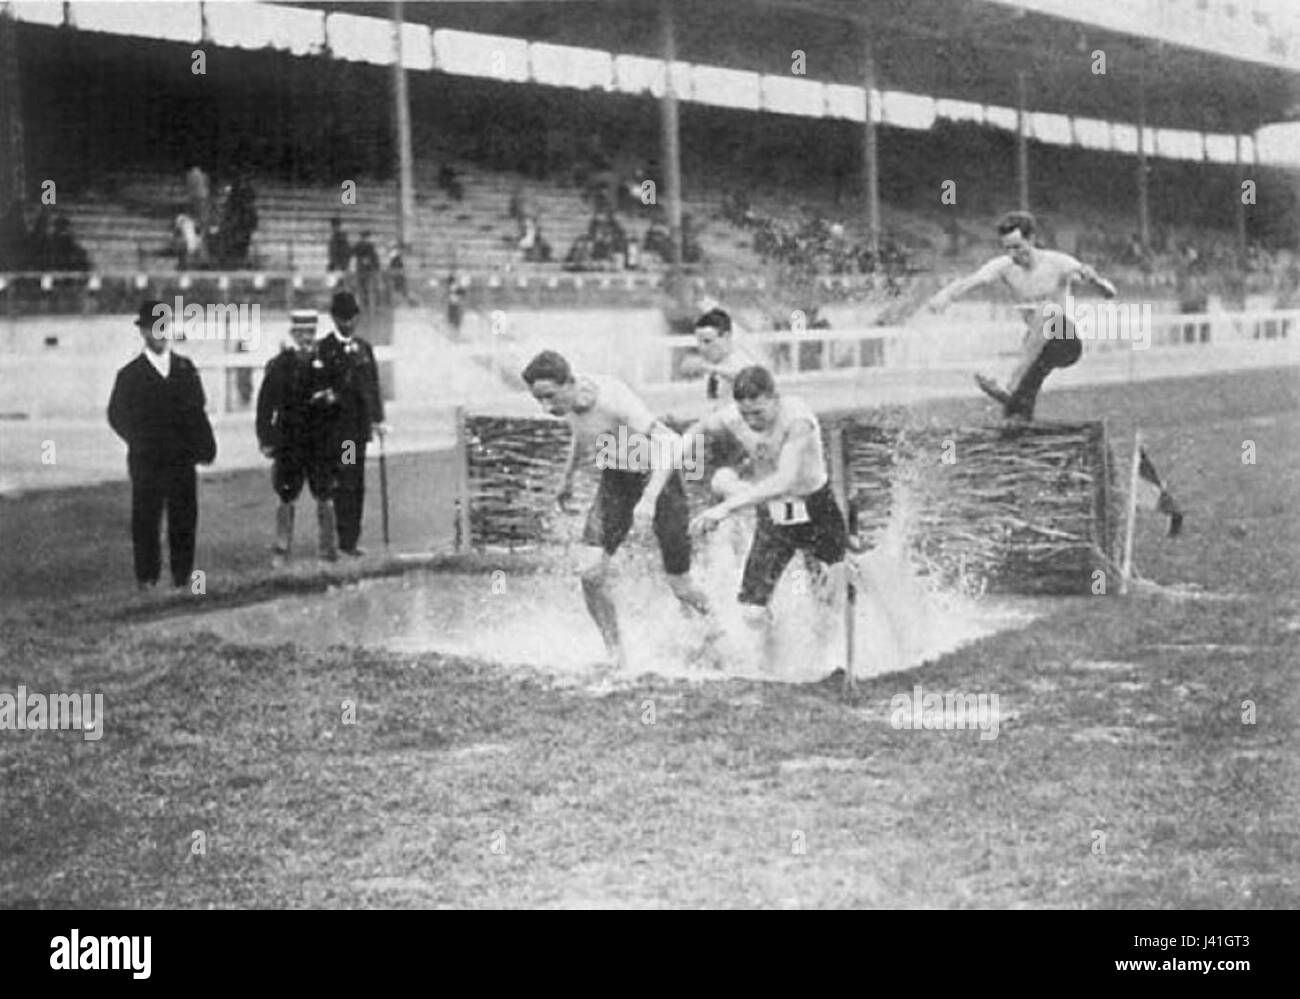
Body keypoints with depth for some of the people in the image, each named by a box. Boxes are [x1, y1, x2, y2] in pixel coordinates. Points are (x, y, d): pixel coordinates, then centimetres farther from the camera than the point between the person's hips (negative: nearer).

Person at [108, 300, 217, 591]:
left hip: (183, 460, 2)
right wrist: (140, 443, -8)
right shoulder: (130, 375, 2)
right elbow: (117, 416, 4)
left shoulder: (186, 368, 10)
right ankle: (147, 577, 7)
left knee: (185, 519, 3)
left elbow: (198, 411, 11)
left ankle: (183, 575, 11)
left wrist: (205, 446, 0)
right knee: (146, 520, -1)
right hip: (147, 463, -2)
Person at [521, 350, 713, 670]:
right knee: (591, 574, -12)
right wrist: (568, 477, 26)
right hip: (615, 479, 6)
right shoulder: (569, 400, -10)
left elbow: (669, 443, -37)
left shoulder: (611, 400, -33)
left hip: (657, 477, -6)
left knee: (680, 587, 2)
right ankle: (615, 652, 4)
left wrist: (649, 498, -47)